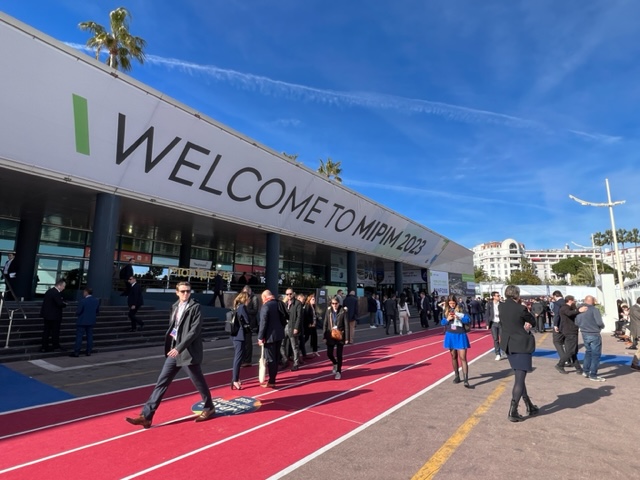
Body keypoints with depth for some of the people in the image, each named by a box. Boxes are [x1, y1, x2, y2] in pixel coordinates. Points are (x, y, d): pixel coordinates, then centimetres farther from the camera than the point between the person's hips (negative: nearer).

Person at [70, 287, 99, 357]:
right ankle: (89, 351, 15)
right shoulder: (96, 301, 2)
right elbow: (97, 310, 9)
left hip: (82, 321, -6)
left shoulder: (83, 301, -18)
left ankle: (76, 352, 4)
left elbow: (78, 312, -15)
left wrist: (77, 314, 6)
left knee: (79, 336, 1)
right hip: (91, 321, 6)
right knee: (90, 336, 11)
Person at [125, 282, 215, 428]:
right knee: (161, 382, 6)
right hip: (174, 351, 7)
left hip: (188, 352, -6)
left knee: (199, 382, 8)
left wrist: (179, 348, -23)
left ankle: (209, 408, 28)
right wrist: (171, 346, 10)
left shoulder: (195, 308, -12)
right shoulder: (175, 307, 10)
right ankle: (146, 416, 12)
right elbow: (172, 327, 18)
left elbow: (195, 331, -19)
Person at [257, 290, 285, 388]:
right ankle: (272, 379, 26)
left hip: (270, 336, -8)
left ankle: (271, 382, 4)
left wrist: (260, 337, -13)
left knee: (270, 359, -1)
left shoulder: (265, 306, -14)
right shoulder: (278, 304, 8)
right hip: (279, 334, 8)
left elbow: (263, 323, -17)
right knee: (275, 358, 15)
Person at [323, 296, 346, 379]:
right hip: (330, 335, 3)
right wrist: (324, 336, -1)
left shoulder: (343, 311, -8)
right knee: (329, 353, 5)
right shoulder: (328, 311, -1)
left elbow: (346, 324, -8)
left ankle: (338, 372, 20)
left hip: (340, 336, -3)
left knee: (339, 355, 3)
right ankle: (335, 364, 36)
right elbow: (325, 324, 2)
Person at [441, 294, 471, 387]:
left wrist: (459, 317, -27)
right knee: (454, 357, 14)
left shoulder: (461, 310, -5)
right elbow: (442, 322, 4)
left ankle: (466, 381, -8)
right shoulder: (446, 311, 3)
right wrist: (448, 319, -15)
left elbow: (467, 320, -11)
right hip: (450, 336, 3)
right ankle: (457, 376, 29)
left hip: (460, 336, -3)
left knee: (463, 358, -7)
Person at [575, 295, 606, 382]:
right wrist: (602, 326, -1)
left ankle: (585, 371, 27)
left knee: (588, 352, 22)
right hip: (594, 335, -6)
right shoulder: (594, 310, -17)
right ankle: (593, 375, 9)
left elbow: (577, 322, 6)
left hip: (584, 334, 6)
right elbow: (599, 322, -22)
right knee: (596, 354, 4)